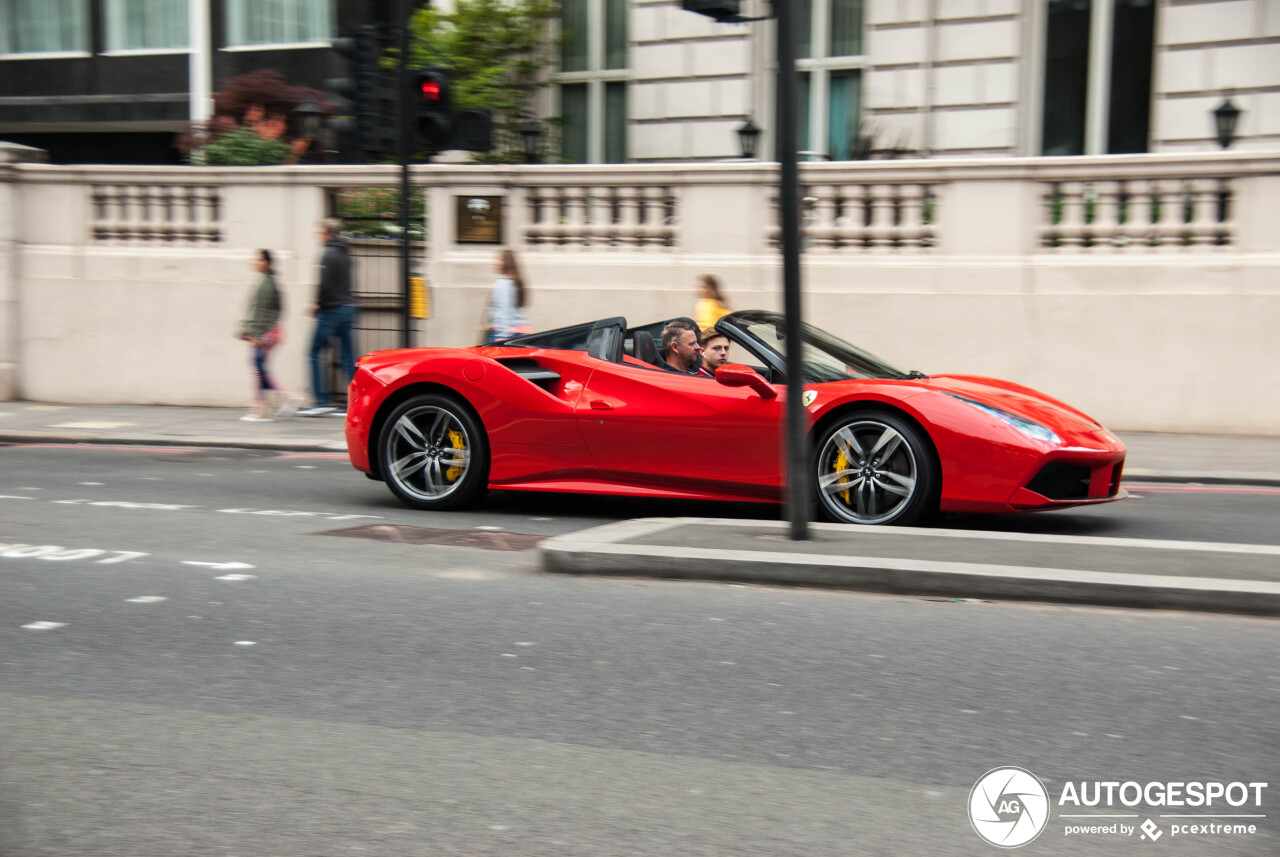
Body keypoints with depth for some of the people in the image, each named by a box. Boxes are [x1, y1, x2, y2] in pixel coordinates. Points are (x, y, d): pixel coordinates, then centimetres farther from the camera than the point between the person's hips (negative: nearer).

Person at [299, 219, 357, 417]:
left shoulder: (329, 254, -11)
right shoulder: (345, 254, 15)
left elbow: (325, 284, -19)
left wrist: (318, 304, -7)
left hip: (331, 310, -8)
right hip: (348, 307, 8)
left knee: (315, 352, -1)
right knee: (348, 357, 5)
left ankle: (321, 400, -5)